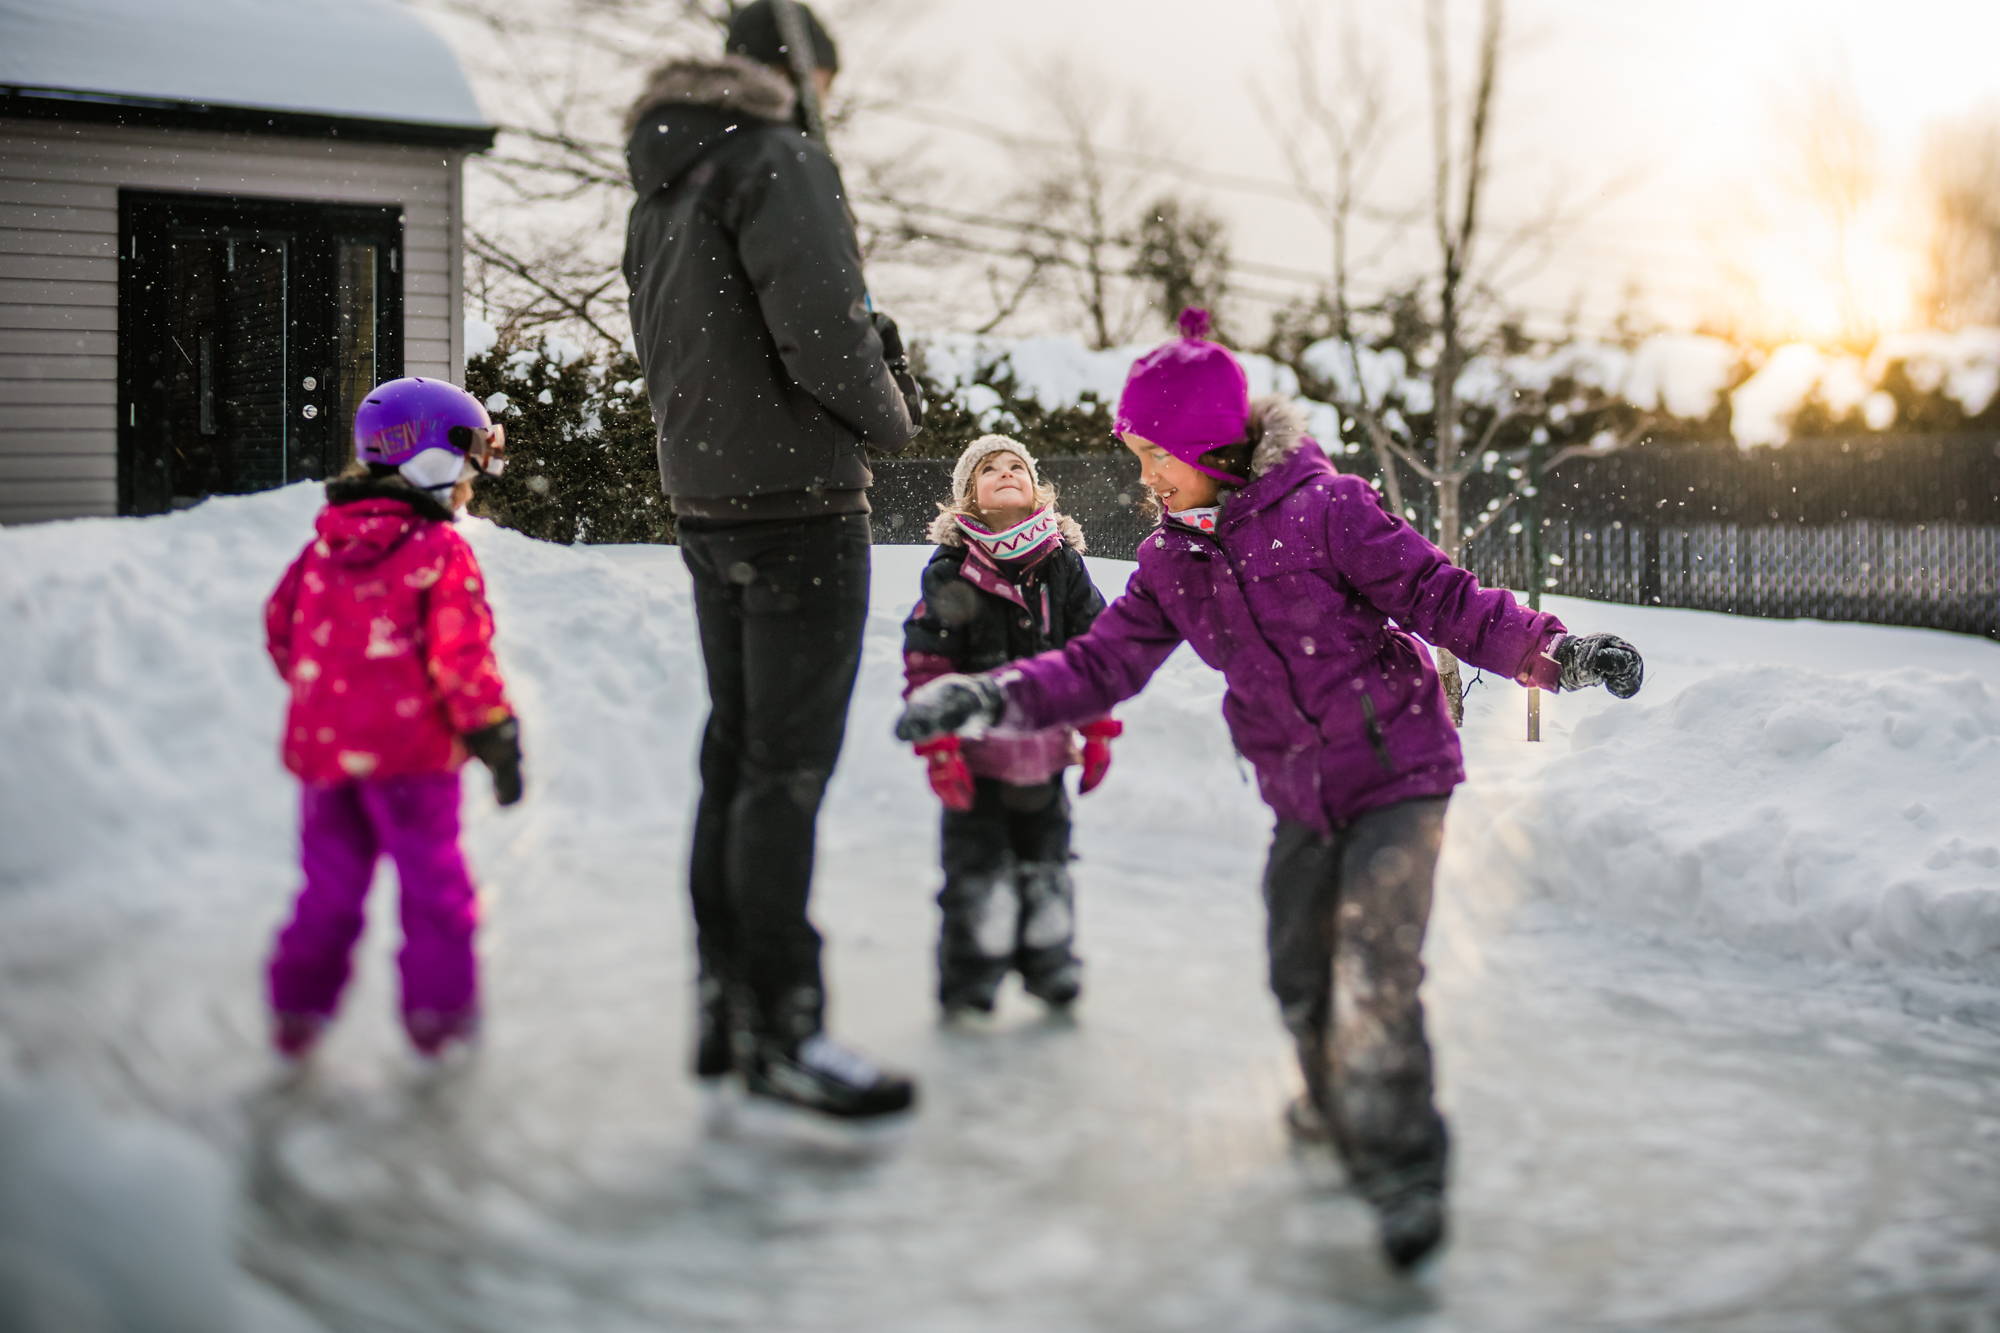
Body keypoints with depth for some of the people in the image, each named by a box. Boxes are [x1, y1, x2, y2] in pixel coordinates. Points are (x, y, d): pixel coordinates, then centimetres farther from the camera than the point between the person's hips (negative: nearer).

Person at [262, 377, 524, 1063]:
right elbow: (462, 652, -14)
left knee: (330, 883, 14)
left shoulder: (323, 543, 10)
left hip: (322, 742, 6)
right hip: (409, 747, -6)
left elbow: (280, 625, 14)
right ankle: (437, 1008, 11)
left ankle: (297, 1010, 15)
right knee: (433, 879, 7)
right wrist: (495, 734, -8)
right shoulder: (442, 551, -9)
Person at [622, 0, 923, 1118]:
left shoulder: (660, 195, 16)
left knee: (737, 755, 14)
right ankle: (782, 1026, -1)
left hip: (705, 502, 9)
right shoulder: (779, 159, -12)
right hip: (798, 503, -9)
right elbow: (822, 331, -22)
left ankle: (724, 1001, 21)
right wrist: (889, 416, -3)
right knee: (787, 769, -6)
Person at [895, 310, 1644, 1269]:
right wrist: (995, 696, -13)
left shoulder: (1319, 508, -17)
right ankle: (1338, 1109, 42)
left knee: (1371, 976, -15)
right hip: (1300, 794, 7)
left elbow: (1438, 595, -17)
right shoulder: (1170, 561, 3)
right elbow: (1104, 663, 1)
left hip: (1398, 771, -6)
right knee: (1300, 977, 14)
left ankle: (1401, 1171, -2)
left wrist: (1551, 652, -28)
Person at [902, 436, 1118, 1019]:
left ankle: (1050, 964, 30)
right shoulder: (951, 572, -10)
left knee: (1046, 856, 15)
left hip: (1043, 748, 3)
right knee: (976, 865, 0)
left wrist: (1098, 731, 5)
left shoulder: (1063, 564, 0)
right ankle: (969, 976, 14)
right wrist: (937, 745, -12)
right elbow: (926, 661, -9)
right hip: (976, 750, -3)